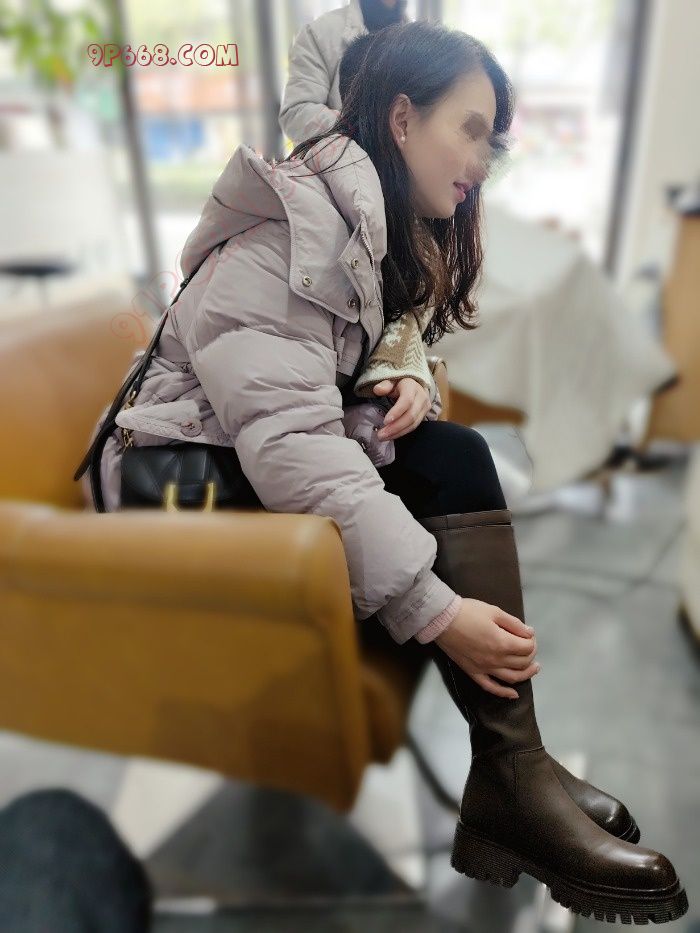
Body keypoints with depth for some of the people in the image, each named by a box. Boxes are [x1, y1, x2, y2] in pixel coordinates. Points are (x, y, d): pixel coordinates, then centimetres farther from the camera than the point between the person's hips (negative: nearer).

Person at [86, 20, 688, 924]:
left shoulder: (396, 230, 9)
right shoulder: (290, 226, -20)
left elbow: (392, 340, 13)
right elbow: (284, 439, -31)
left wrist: (407, 381, -12)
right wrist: (434, 607, -34)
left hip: (283, 459, 7)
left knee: (455, 456, -15)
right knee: (453, 467, -22)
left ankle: (512, 773, -14)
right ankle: (511, 783, -17)